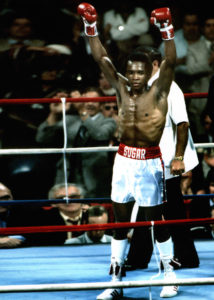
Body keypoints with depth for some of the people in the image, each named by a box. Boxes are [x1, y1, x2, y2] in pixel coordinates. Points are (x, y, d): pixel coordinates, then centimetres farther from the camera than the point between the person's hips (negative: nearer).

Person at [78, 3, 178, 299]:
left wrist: (166, 30, -35)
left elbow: (170, 62, -22)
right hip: (124, 160, 4)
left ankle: (170, 276, 16)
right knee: (120, 222, 9)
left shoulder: (158, 92, -8)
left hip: (149, 162, -4)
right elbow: (102, 59, -2)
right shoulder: (122, 89, 2)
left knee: (156, 221, 3)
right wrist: (91, 27, -12)